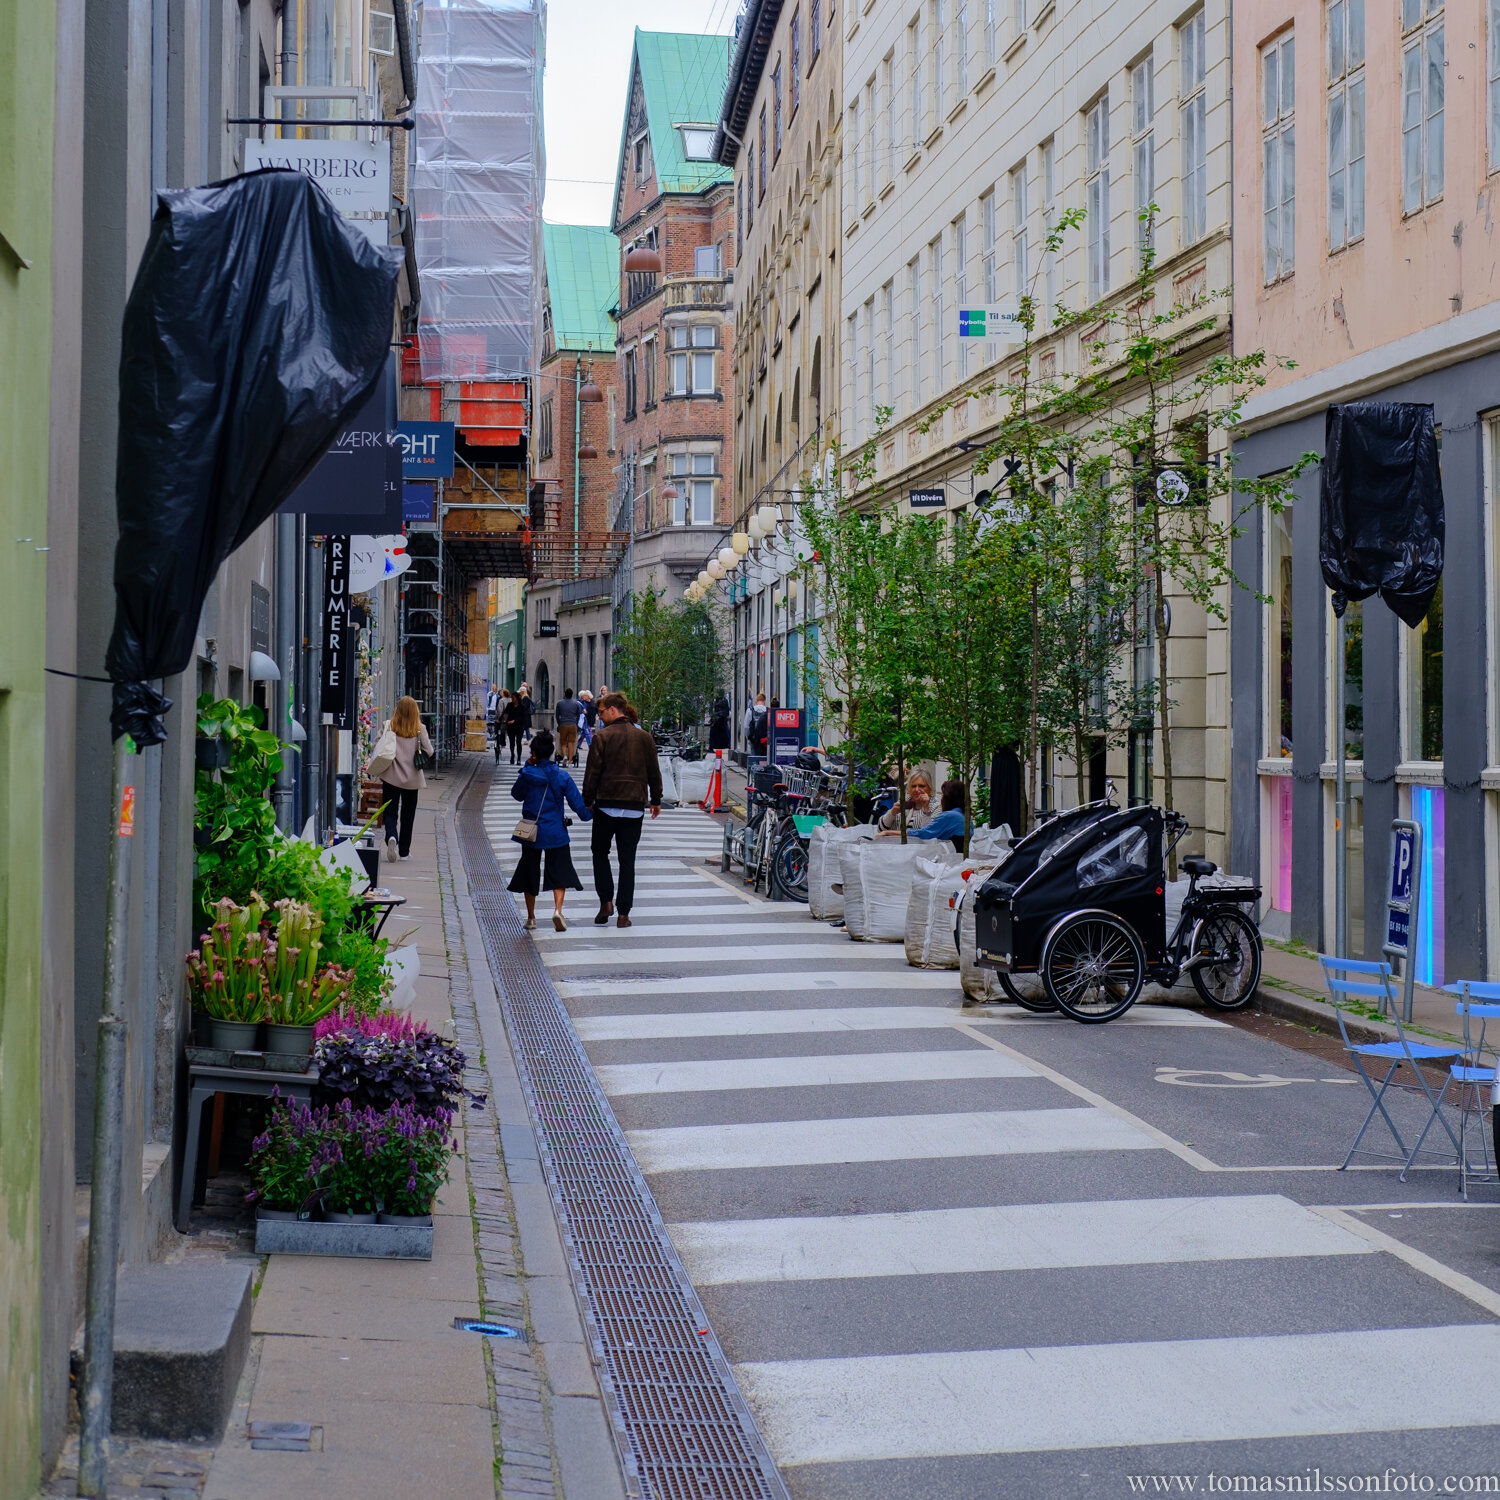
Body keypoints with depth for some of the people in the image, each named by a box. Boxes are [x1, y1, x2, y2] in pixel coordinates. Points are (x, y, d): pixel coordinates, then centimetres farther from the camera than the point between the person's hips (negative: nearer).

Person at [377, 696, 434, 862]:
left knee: (390, 812, 5)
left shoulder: (388, 725, -5)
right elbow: (428, 751, -6)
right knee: (407, 815, 12)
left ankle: (391, 837, -24)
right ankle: (404, 852, 17)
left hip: (391, 776, 0)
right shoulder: (420, 729, -6)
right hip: (412, 778, 1)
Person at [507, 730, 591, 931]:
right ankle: (558, 909, -16)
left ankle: (531, 917, 18)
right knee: (559, 871, 7)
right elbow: (577, 803, -3)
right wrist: (588, 814, 17)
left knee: (529, 871, 13)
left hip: (531, 832, 0)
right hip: (556, 832, 0)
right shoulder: (562, 776, -7)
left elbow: (517, 794, 10)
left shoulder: (527, 775, -8)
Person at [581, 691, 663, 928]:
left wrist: (587, 802, 2)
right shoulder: (644, 737, 4)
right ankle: (623, 913, 4)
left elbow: (592, 773, -7)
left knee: (600, 852, 15)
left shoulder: (602, 737, -7)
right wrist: (656, 800, 22)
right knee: (627, 859, 6)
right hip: (635, 806, 3)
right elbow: (654, 772, 11)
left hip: (606, 804, -3)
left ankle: (606, 902, 2)